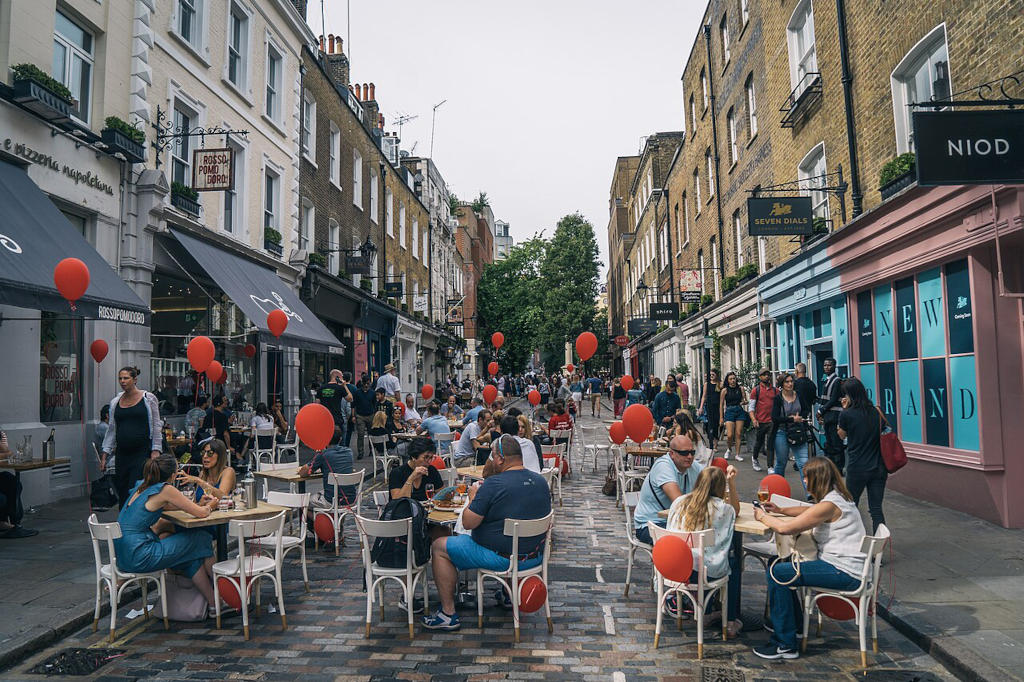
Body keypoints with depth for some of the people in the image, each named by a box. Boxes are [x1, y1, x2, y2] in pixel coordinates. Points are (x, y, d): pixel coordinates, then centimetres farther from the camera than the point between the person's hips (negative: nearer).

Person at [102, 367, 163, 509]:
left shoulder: (148, 398, 1)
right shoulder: (115, 402, 12)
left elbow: (156, 426, 0)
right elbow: (112, 429, 17)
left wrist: (156, 450, -7)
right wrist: (105, 453, 11)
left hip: (143, 452, -4)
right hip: (122, 454, 5)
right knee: (121, 490, 6)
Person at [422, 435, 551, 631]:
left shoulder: (493, 484, -21)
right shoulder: (541, 481, 1)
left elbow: (468, 523, -18)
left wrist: (473, 497, 0)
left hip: (502, 558, -7)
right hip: (536, 556, 7)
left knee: (439, 547, 6)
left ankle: (448, 613, 9)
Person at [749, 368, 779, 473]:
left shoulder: (775, 390, 9)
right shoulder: (756, 390, 2)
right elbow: (751, 407, 0)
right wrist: (753, 419, -14)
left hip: (772, 421, 1)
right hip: (761, 422, -1)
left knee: (771, 444, -2)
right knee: (759, 442, 12)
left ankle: (770, 467, 0)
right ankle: (754, 458, 39)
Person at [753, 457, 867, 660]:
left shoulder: (829, 505, -20)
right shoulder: (837, 497, 11)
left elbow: (786, 528, -22)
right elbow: (809, 510, 32)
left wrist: (763, 517, -4)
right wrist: (780, 510, 21)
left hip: (844, 573, -11)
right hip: (845, 566, 11)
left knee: (778, 573, -17)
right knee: (783, 566, 17)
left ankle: (785, 645, -10)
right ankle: (793, 622, 30)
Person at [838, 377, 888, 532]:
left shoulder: (847, 414, -11)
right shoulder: (877, 412, 1)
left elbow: (841, 435, 6)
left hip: (857, 469, -3)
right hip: (878, 468, 3)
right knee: (876, 510, 7)